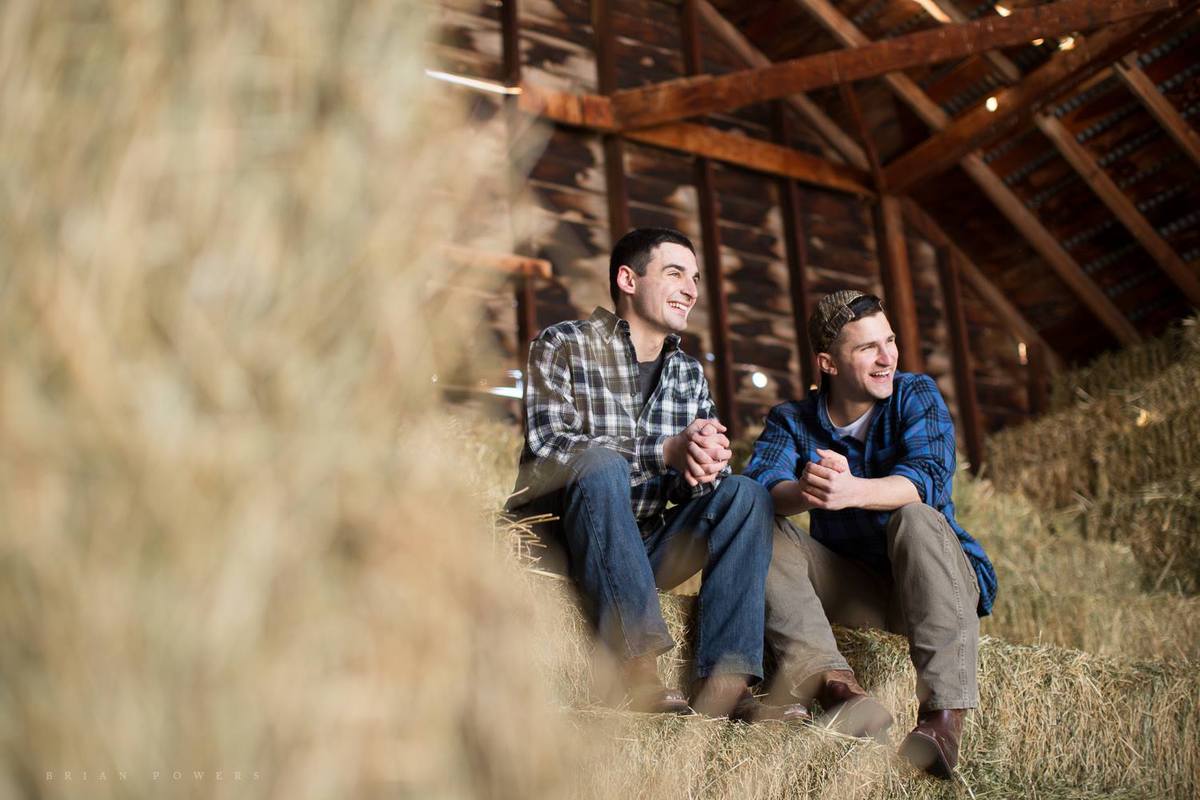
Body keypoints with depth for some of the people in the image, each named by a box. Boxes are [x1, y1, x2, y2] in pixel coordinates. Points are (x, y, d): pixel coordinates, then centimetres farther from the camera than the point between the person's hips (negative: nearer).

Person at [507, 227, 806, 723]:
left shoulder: (689, 374, 13)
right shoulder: (562, 346, -5)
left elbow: (702, 478, 4)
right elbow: (548, 446, -21)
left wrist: (708, 466, -23)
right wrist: (665, 452, -29)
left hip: (643, 546, 6)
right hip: (559, 540, -5)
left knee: (746, 494, -13)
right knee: (602, 465, -32)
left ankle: (723, 685, -26)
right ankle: (638, 675, -37)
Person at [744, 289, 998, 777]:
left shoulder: (916, 396, -5)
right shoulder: (792, 421, 1)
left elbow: (927, 478, -25)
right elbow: (760, 484, -20)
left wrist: (852, 491, -45)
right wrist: (803, 493, -45)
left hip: (934, 585, -2)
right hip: (855, 590, 3)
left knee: (915, 518, -33)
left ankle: (943, 717, -42)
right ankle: (839, 688, -38)